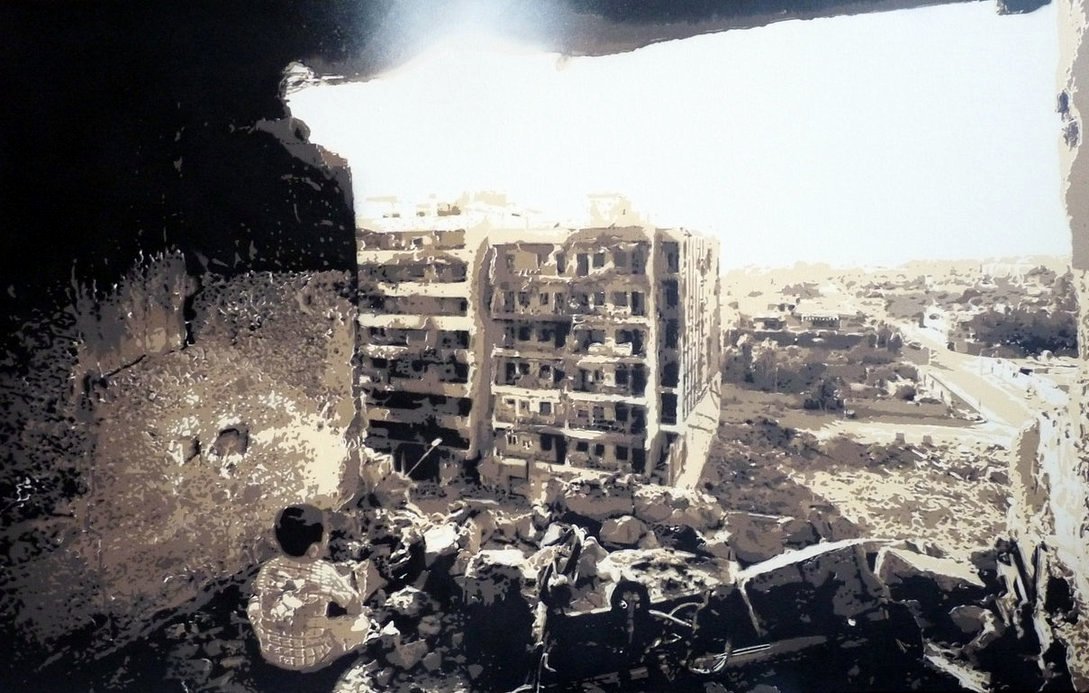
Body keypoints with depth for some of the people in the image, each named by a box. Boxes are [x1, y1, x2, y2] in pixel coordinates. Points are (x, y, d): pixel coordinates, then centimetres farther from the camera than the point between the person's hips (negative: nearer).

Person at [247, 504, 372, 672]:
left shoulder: (268, 570, -15)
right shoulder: (325, 573, -27)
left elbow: (258, 593, 5)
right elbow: (356, 607, -11)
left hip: (269, 652, 2)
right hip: (309, 658, -2)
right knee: (361, 622, 12)